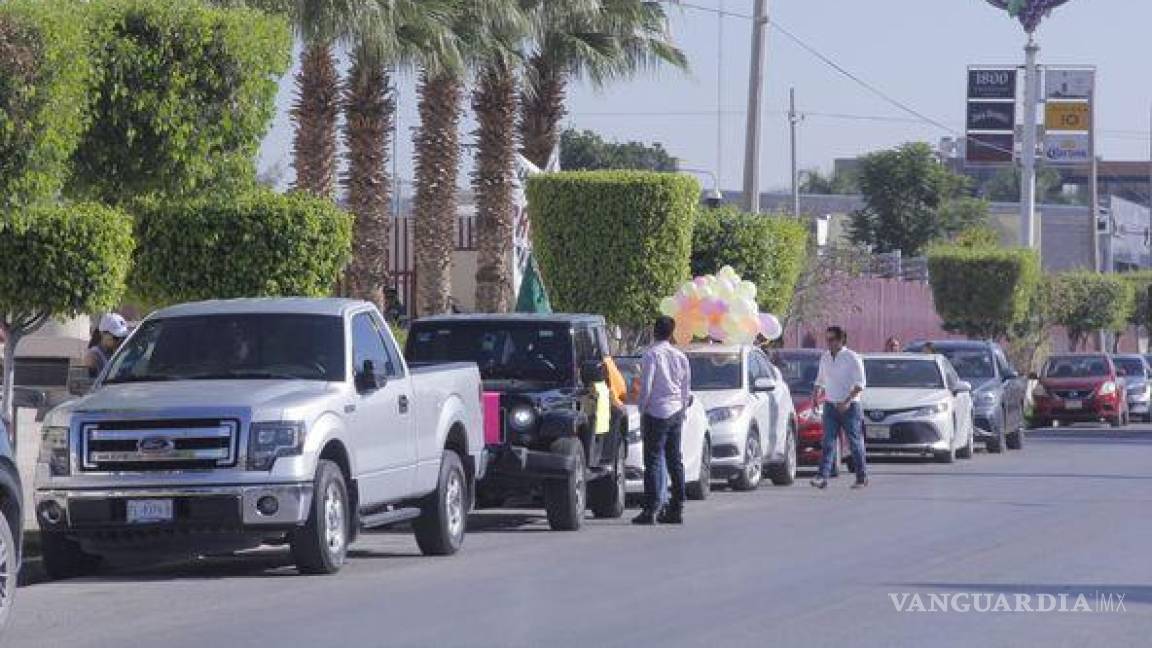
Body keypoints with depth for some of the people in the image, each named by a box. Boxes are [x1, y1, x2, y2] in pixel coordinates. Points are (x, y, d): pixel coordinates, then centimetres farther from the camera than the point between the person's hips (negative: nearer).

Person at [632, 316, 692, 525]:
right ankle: (676, 509, 11)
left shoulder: (652, 354, -9)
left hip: (657, 413, -6)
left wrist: (642, 410, -3)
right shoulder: (680, 356, 10)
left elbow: (646, 386, -12)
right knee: (675, 461, 10)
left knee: (653, 461, -7)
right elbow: (687, 388, 15)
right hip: (676, 413, 6)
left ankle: (651, 509, -12)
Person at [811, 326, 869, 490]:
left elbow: (860, 384, -12)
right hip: (830, 405, 5)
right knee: (828, 442, -6)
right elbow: (820, 380, 24)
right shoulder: (825, 358, 10)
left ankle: (862, 477, 12)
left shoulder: (852, 358, -8)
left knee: (855, 443, 1)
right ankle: (822, 476, -14)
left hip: (849, 407, -5)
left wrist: (847, 401, -20)